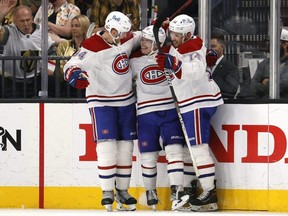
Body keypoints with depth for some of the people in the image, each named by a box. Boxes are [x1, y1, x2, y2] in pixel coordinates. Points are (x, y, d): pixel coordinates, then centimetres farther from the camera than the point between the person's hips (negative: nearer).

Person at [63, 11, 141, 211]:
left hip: (126, 101, 6)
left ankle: (122, 190, 17)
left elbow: (140, 39, 22)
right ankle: (108, 192, -5)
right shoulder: (92, 47, -18)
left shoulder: (127, 39, 1)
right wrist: (75, 74, -39)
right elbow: (71, 65, -19)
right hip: (101, 102, -6)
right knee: (107, 145, -13)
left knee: (126, 146, 7)